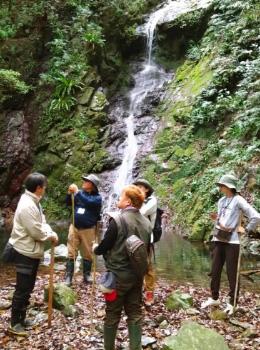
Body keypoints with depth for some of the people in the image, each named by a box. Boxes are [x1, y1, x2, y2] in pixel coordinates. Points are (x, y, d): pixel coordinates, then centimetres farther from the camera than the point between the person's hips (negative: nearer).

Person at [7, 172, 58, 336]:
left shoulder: (34, 203, 10)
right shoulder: (27, 206, -24)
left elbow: (42, 223, 12)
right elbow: (36, 232, -25)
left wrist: (51, 233, -6)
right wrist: (51, 235, -9)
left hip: (33, 252, 10)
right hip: (25, 253, -10)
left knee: (28, 288, 19)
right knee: (22, 289, 0)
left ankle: (22, 318, 32)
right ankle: (14, 323, 13)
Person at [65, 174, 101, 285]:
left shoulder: (97, 197, -7)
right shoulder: (80, 192, 5)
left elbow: (88, 202, -26)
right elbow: (69, 203, 6)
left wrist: (76, 192, -24)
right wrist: (70, 193, -11)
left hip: (88, 229, -3)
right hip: (74, 227, 3)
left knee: (88, 254, 9)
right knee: (71, 253, 2)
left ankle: (87, 274, 25)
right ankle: (68, 276, 6)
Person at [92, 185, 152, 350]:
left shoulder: (118, 220, -17)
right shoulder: (147, 223, 2)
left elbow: (104, 247, -12)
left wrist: (95, 248, 10)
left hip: (118, 275, -5)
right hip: (137, 275, 5)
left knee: (112, 314, 9)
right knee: (135, 313, 14)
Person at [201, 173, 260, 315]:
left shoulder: (238, 200, -9)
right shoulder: (221, 201, 12)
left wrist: (246, 230, -7)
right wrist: (215, 218, 0)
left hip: (232, 241, -6)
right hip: (218, 239, 7)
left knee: (232, 273, 2)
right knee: (215, 270, 10)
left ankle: (232, 302, 12)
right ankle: (214, 298, 24)